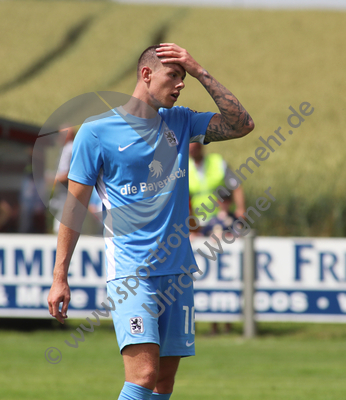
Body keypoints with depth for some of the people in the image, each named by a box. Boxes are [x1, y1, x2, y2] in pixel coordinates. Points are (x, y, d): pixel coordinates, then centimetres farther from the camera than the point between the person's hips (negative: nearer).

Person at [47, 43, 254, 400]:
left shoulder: (180, 123, 12)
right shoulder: (97, 131, -4)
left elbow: (242, 125, 4)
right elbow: (74, 206, -1)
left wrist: (201, 74, -1)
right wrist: (59, 277, -3)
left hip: (177, 269, 6)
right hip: (130, 272, -5)